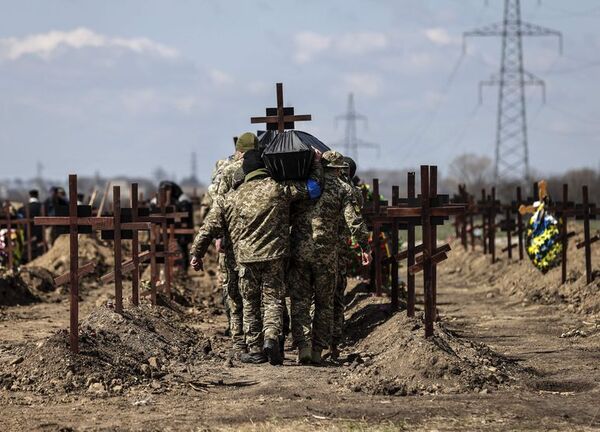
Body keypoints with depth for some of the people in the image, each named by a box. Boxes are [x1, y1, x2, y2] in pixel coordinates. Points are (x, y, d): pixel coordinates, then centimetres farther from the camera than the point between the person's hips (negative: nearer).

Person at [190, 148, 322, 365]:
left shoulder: (232, 197, 8)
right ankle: (271, 337, -17)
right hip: (274, 256, -1)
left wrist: (196, 253, 20)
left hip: (246, 258, 1)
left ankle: (255, 350, 12)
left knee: (251, 304, 11)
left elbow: (210, 226, 11)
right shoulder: (278, 188, -1)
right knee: (273, 299, 5)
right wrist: (316, 162, 18)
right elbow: (311, 187, 2)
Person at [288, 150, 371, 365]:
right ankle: (318, 350, 10)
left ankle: (303, 347, -10)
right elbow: (355, 221, -7)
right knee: (324, 303, 11)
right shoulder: (343, 189, 2)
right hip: (326, 253, -1)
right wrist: (365, 247, -1)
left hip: (299, 250, 1)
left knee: (300, 301, 4)